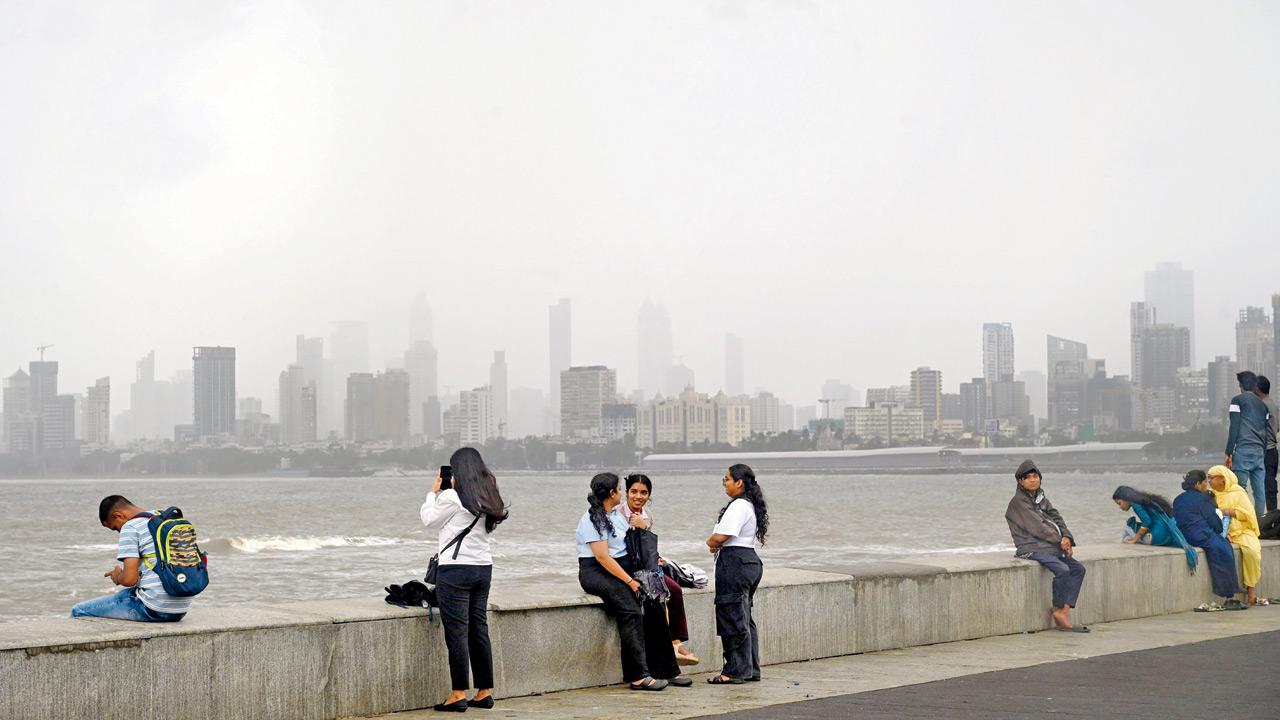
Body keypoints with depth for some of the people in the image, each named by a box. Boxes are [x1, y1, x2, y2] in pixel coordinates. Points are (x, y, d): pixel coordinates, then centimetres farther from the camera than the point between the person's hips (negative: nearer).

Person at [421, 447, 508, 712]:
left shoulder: (451, 497, -12)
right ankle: (485, 692, 15)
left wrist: (433, 493, 12)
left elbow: (429, 520, 0)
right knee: (479, 629, 11)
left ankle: (459, 694, -4)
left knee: (456, 631, -4)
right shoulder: (487, 498, 9)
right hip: (483, 568, 7)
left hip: (456, 570, -7)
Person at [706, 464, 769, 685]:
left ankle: (736, 671, -1)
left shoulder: (738, 506, -16)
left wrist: (711, 542, 0)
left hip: (735, 562, -10)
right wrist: (717, 543, -1)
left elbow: (721, 537, -22)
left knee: (733, 618, -5)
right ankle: (750, 670, 19)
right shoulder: (750, 506, 17)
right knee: (744, 618, 14)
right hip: (749, 559, 10)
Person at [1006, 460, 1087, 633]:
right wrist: (1060, 541, -11)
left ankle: (1065, 612, -12)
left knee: (1078, 569, -5)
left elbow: (1057, 519, 11)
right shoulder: (1018, 502, -8)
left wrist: (1067, 537, -9)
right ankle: (1058, 611, -11)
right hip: (1032, 549, -9)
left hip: (1052, 547, 9)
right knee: (1062, 570, -28)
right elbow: (1037, 528, -14)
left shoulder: (1041, 499, 19)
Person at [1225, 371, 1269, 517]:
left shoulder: (1238, 400, 1)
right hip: (1260, 450, 6)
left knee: (1239, 489, -8)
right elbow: (1267, 430, 19)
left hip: (1243, 450, -6)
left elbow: (1234, 428, -6)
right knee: (1260, 490, 5)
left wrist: (1228, 453, -5)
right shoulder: (1262, 404, 19)